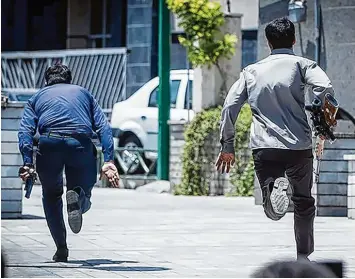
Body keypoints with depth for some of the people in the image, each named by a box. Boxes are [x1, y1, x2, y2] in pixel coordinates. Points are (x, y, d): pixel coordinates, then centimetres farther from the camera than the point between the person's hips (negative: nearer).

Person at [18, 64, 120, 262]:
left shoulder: (38, 97, 28)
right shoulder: (83, 93, 30)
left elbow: (25, 130, 9)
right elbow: (103, 127, 14)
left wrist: (28, 163, 1)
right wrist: (109, 160, 6)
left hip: (49, 144, 0)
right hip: (81, 143, 0)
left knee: (51, 196, 22)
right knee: (83, 191, 18)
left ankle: (61, 250, 11)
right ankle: (77, 197, -21)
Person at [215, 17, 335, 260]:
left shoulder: (252, 71, 15)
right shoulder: (301, 65, 5)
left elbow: (230, 106, 10)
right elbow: (325, 89, -15)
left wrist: (227, 145, 15)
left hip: (263, 147, 1)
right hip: (299, 145, -1)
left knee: (273, 209, 1)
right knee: (303, 202, 16)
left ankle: (275, 187, -32)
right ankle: (303, 256, 14)